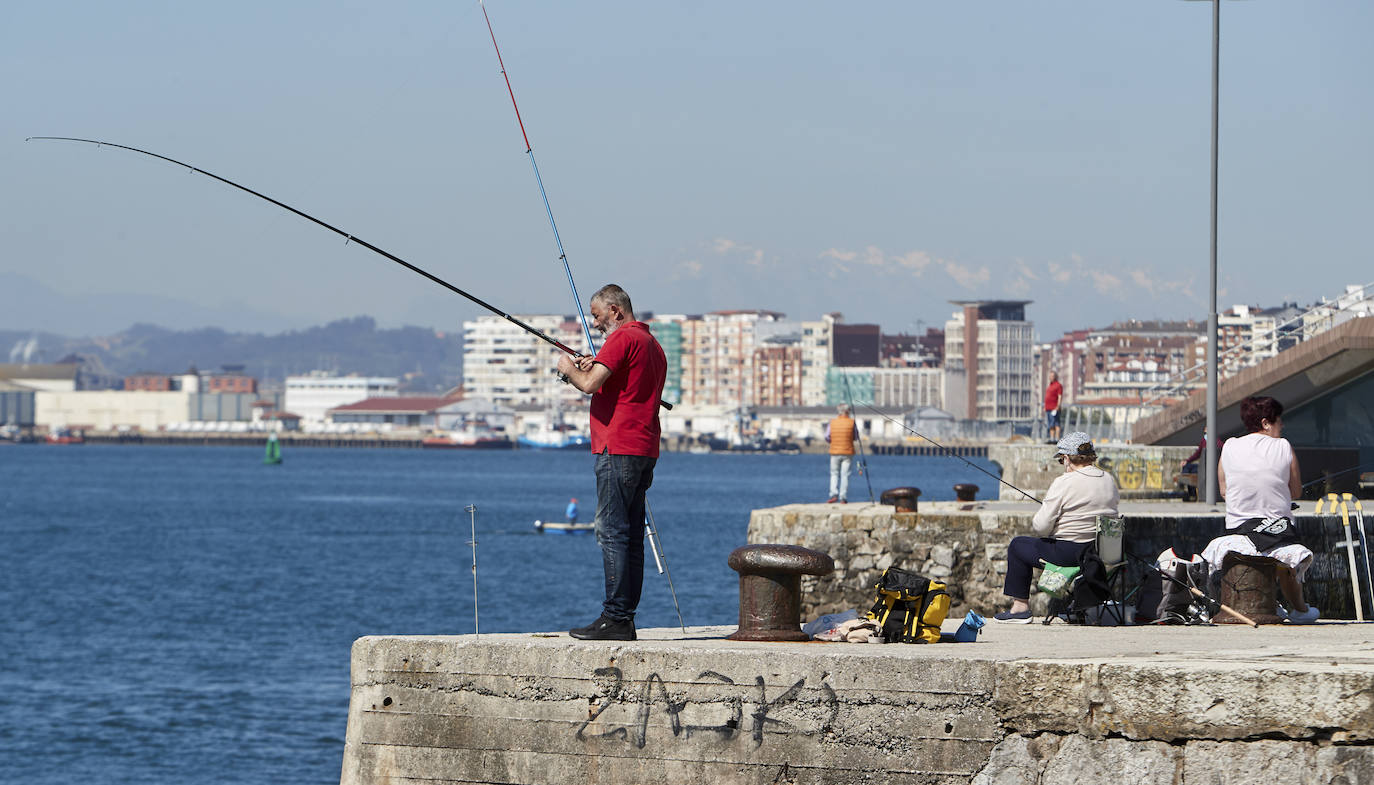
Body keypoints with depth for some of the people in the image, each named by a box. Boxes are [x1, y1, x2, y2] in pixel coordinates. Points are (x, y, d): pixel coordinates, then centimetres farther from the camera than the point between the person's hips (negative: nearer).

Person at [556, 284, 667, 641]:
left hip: (619, 448, -10)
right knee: (631, 537, 9)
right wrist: (594, 368, 22)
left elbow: (589, 384, -19)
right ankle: (626, 618, 8)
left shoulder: (622, 339, -10)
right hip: (645, 451, 10)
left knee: (612, 534, -11)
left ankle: (615, 618, -15)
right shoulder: (653, 344, 21)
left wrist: (570, 369, 1)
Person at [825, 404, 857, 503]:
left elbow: (827, 438, -1)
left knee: (834, 474, 12)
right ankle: (843, 498, 1)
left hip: (835, 452, 1)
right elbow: (856, 437, 3)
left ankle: (834, 494, -5)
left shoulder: (832, 423, -3)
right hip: (848, 452, -1)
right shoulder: (851, 422, -7)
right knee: (845, 476, 4)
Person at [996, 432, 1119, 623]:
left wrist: (1035, 521, 9)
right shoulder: (1108, 480, 5)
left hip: (1071, 553, -7)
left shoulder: (1064, 483, -15)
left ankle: (1020, 606, 16)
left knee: (1017, 546, 15)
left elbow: (1041, 528, -16)